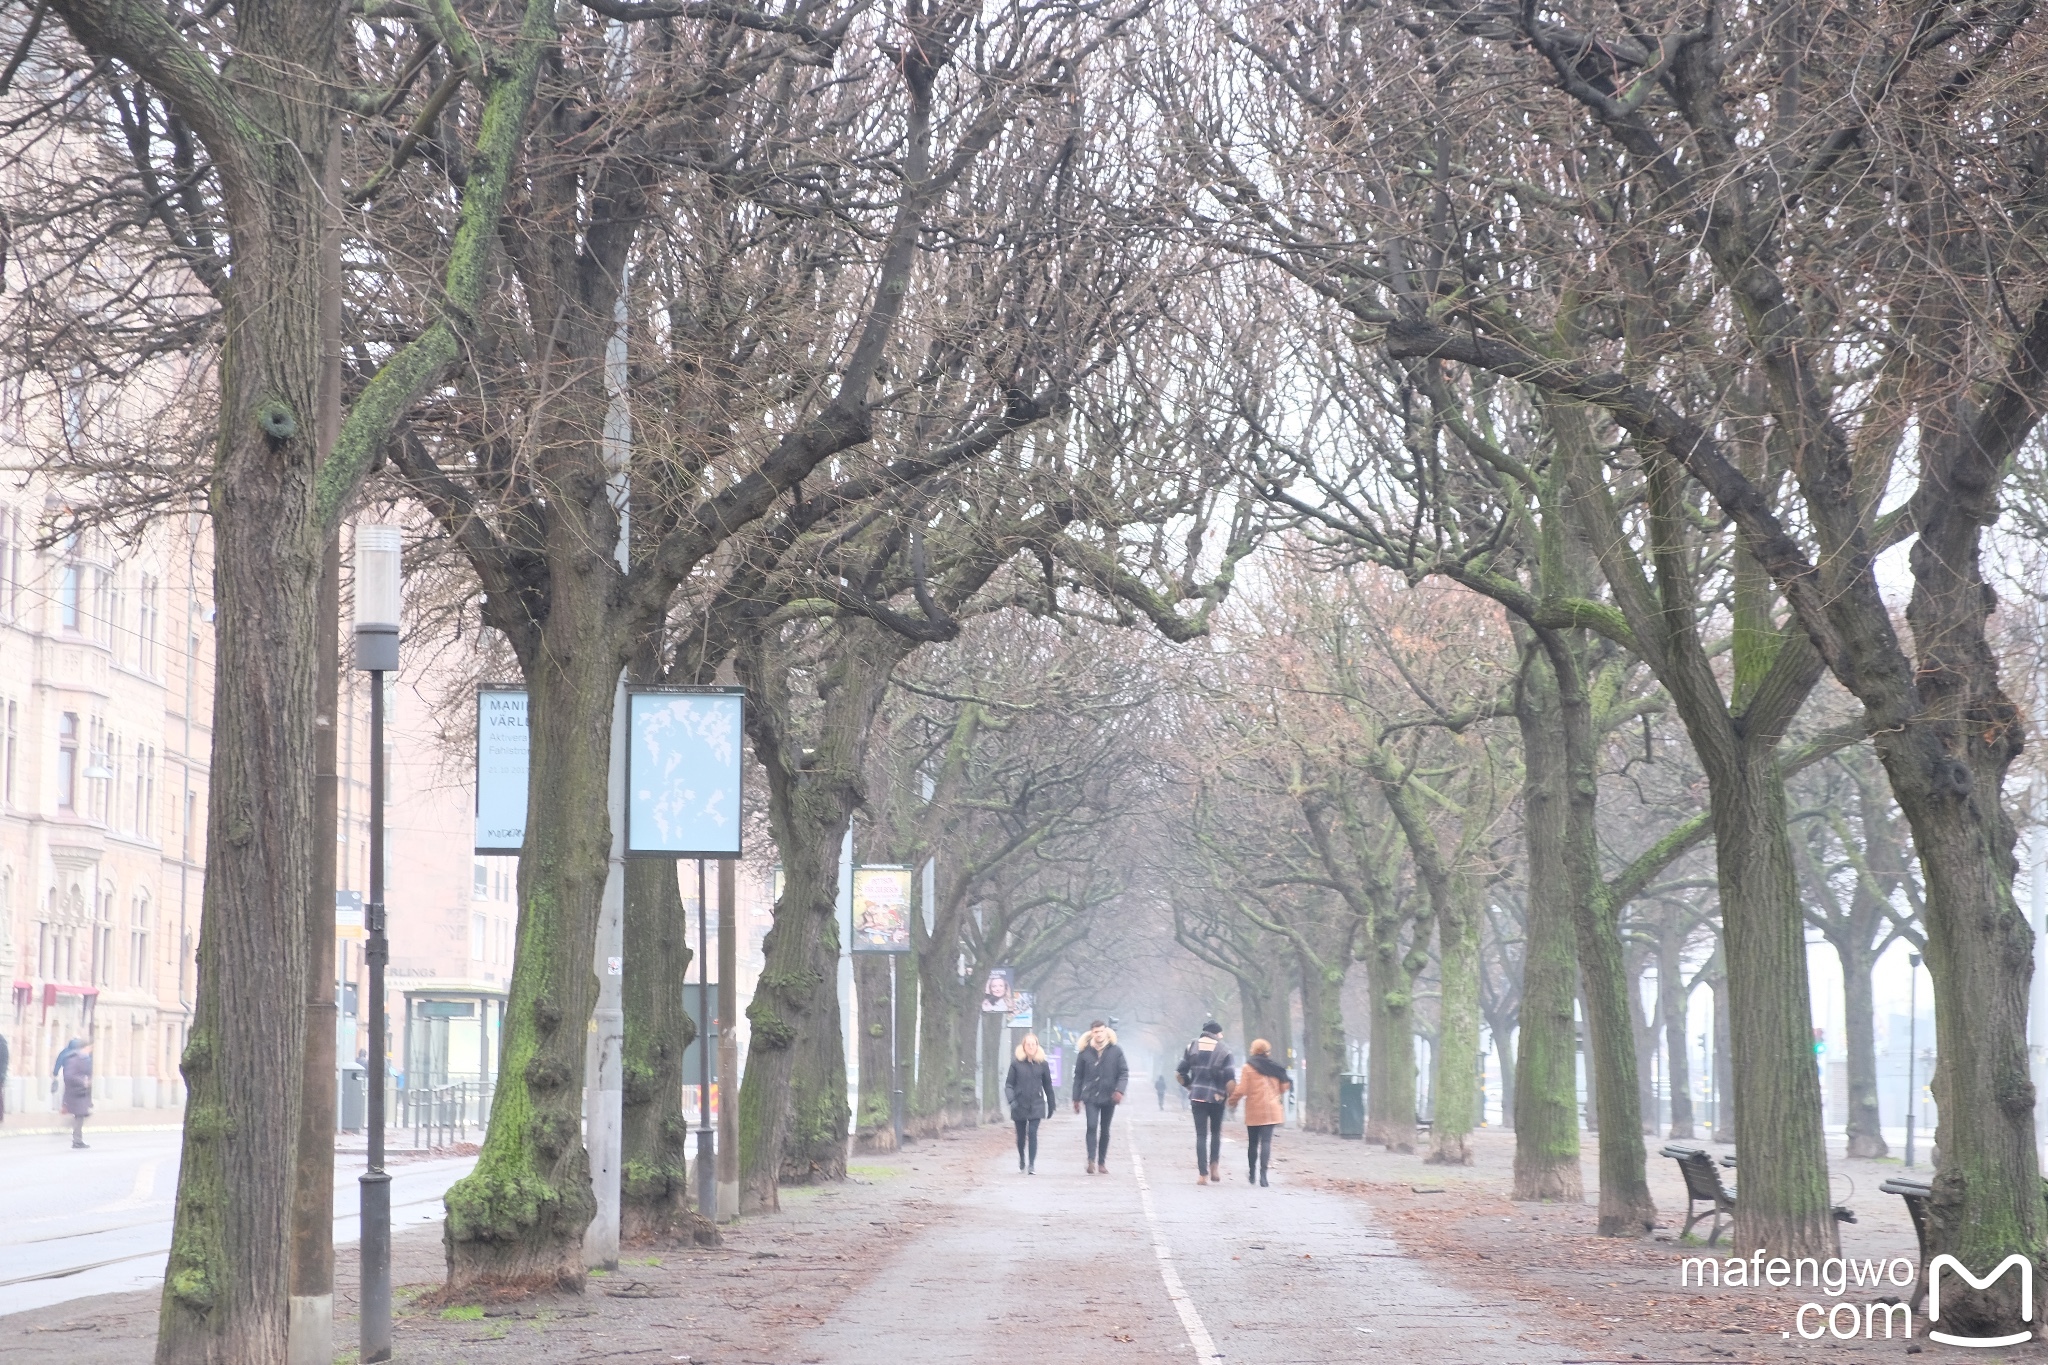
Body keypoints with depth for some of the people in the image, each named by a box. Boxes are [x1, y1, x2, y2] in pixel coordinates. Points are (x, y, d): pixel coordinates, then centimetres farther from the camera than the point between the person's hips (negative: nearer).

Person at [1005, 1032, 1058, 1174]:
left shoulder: (1042, 1065, 3)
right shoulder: (1016, 1064, 0)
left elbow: (1048, 1087, 10)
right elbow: (1008, 1085, 1)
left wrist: (1051, 1106, 13)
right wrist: (1012, 1101, -13)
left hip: (1036, 1105, -1)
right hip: (1020, 1106, 1)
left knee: (1032, 1133, -13)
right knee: (1021, 1135, 11)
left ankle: (1032, 1164, -12)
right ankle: (1022, 1159, 35)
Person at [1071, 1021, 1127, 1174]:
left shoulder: (1115, 1051, 1)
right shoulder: (1085, 1052, 2)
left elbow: (1124, 1072, 1)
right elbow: (1078, 1076, 6)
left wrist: (1119, 1090, -15)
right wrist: (1076, 1098, 4)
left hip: (1109, 1097, 1)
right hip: (1091, 1097, -1)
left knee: (1105, 1130, 10)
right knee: (1092, 1126, -17)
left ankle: (1102, 1162, 18)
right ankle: (1091, 1160, -22)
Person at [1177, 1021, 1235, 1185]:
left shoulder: (1192, 1047, 4)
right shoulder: (1224, 1051, -4)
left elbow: (1179, 1073, 3)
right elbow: (1230, 1079, -11)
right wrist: (1231, 1096, 5)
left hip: (1197, 1097, 1)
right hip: (1217, 1097, -1)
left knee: (1201, 1135, 3)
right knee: (1216, 1132, 18)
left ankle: (1203, 1174, -3)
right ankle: (1214, 1165, 5)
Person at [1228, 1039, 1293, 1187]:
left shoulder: (1248, 1067, -5)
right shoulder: (1274, 1068, 4)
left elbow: (1242, 1089, -9)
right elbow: (1284, 1087, 8)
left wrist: (1232, 1101, 7)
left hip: (1253, 1111, -1)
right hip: (1271, 1110, 1)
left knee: (1252, 1142, 13)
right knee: (1266, 1141, -5)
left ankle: (1252, 1173, 23)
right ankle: (1263, 1173, -19)